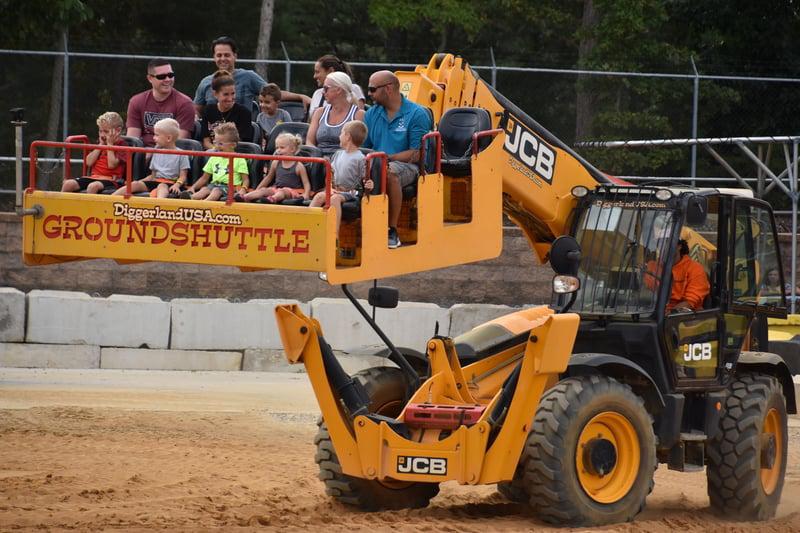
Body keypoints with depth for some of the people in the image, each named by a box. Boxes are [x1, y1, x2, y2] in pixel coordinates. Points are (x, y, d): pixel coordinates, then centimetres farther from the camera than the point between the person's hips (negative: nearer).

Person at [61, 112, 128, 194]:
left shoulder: (122, 145, 0)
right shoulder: (100, 143, 19)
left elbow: (111, 164, -14)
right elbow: (89, 162, 6)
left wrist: (110, 144, -7)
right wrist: (101, 144, 3)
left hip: (111, 180, -7)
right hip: (94, 177, 7)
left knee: (93, 186, -40)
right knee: (68, 184, -15)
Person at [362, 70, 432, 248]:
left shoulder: (416, 114, -2)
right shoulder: (371, 114, 17)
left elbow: (417, 154, -8)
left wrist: (387, 158, -17)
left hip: (406, 166, -4)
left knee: (389, 172, -41)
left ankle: (392, 231, -30)